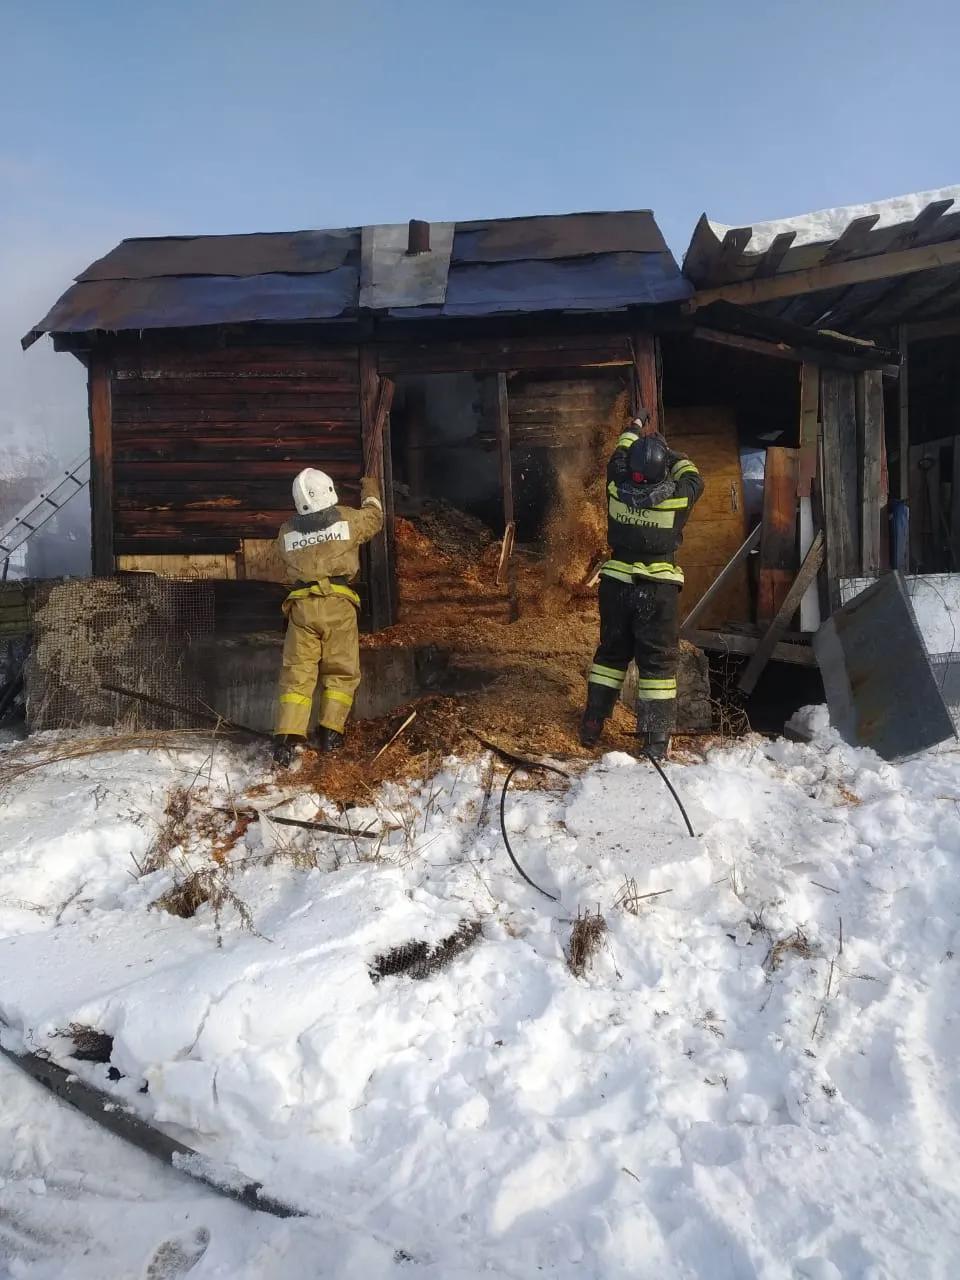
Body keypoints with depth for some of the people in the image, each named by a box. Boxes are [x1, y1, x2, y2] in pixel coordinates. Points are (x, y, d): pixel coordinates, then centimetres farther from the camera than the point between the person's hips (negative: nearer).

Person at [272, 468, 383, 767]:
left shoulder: (286, 532, 11)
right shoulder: (347, 518, 5)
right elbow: (374, 519, 24)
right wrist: (371, 491, 42)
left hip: (302, 605, 2)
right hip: (338, 603, -2)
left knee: (297, 673, 2)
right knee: (341, 672, 9)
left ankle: (287, 738, -8)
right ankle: (331, 733, 4)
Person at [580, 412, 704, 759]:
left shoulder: (616, 487, -5)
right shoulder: (675, 497, -11)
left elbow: (617, 459, 18)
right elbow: (693, 478, 13)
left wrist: (634, 427, 34)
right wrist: (671, 453, 26)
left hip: (617, 583, 3)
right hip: (658, 588, -3)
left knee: (612, 651, 17)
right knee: (658, 660, 3)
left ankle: (592, 725, 22)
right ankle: (656, 740, 5)